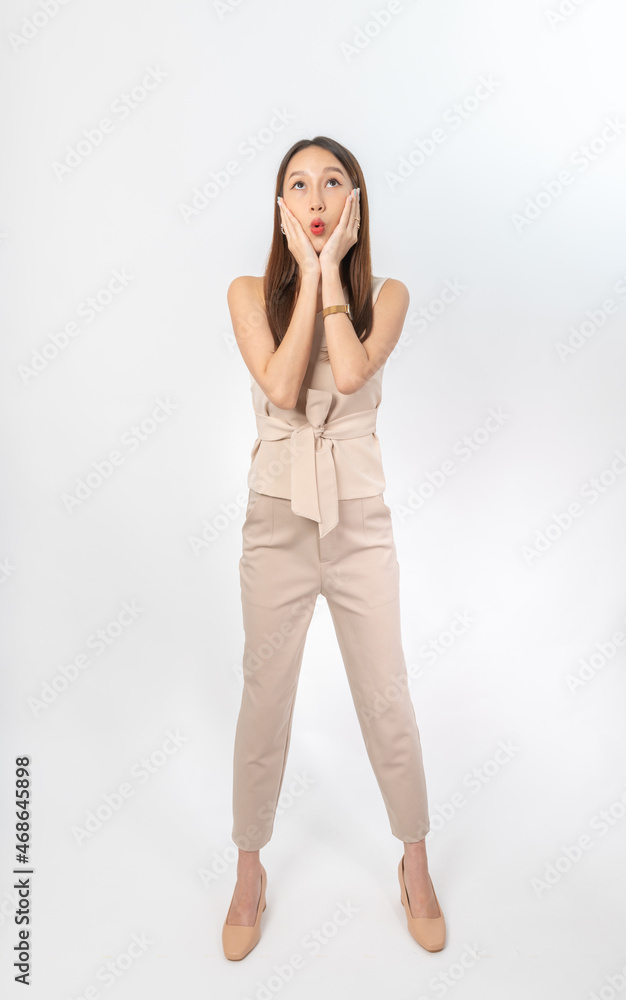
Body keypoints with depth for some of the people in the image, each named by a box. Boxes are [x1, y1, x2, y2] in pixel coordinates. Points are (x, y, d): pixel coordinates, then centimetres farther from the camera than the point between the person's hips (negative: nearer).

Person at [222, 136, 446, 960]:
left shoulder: (385, 294, 1)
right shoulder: (252, 292, 1)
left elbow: (349, 372, -19)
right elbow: (281, 387, -16)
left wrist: (331, 269, -10)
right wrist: (307, 273, -11)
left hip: (361, 522, 0)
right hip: (277, 520, 0)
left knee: (387, 700, 9)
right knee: (265, 700, 10)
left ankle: (415, 863, 35)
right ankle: (250, 871, 34)